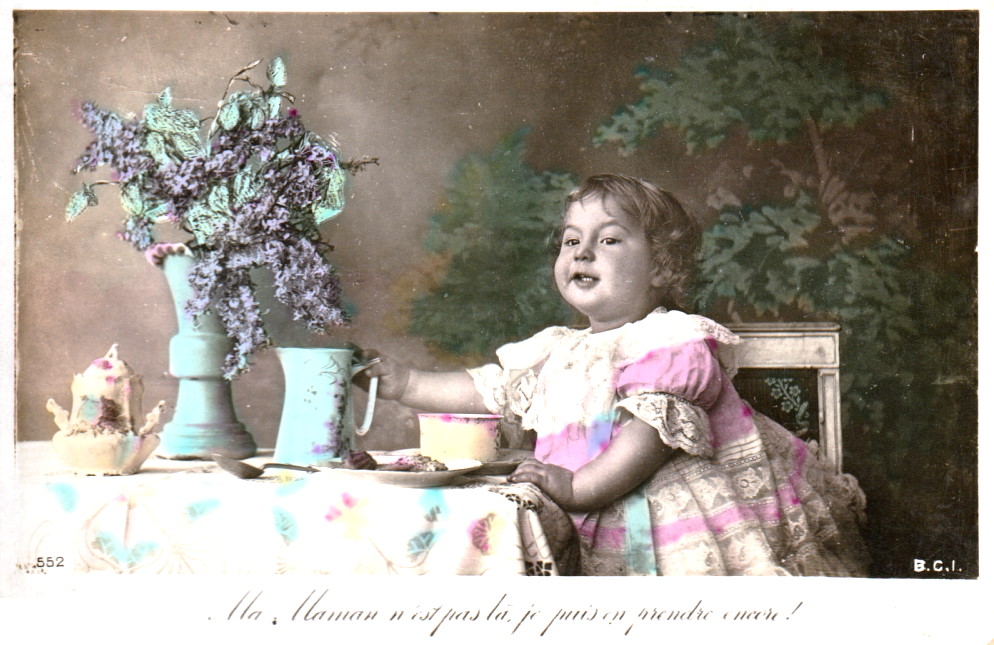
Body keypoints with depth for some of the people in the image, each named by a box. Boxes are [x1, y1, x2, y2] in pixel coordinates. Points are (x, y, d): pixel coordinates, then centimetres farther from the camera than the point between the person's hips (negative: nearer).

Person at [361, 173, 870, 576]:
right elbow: (486, 391, 27)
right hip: (612, 537, 7)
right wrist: (405, 383, 19)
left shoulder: (670, 339, -6)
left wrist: (579, 486, -25)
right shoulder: (556, 351, 20)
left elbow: (657, 427, -18)